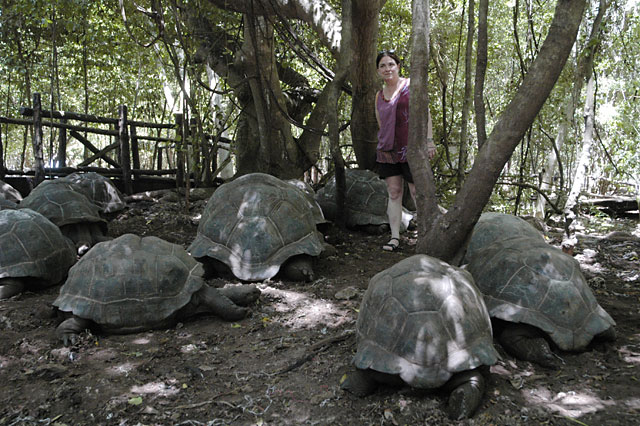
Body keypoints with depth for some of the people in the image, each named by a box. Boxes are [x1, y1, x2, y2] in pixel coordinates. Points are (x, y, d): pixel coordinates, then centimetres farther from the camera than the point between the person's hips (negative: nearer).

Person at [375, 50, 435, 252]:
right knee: (393, 192, 3)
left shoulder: (410, 85, 2)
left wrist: (429, 141, -9)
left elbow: (425, 113, -2)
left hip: (410, 148, -5)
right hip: (388, 150, 5)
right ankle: (395, 237, 5)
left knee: (417, 192, -3)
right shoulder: (379, 96, 16)